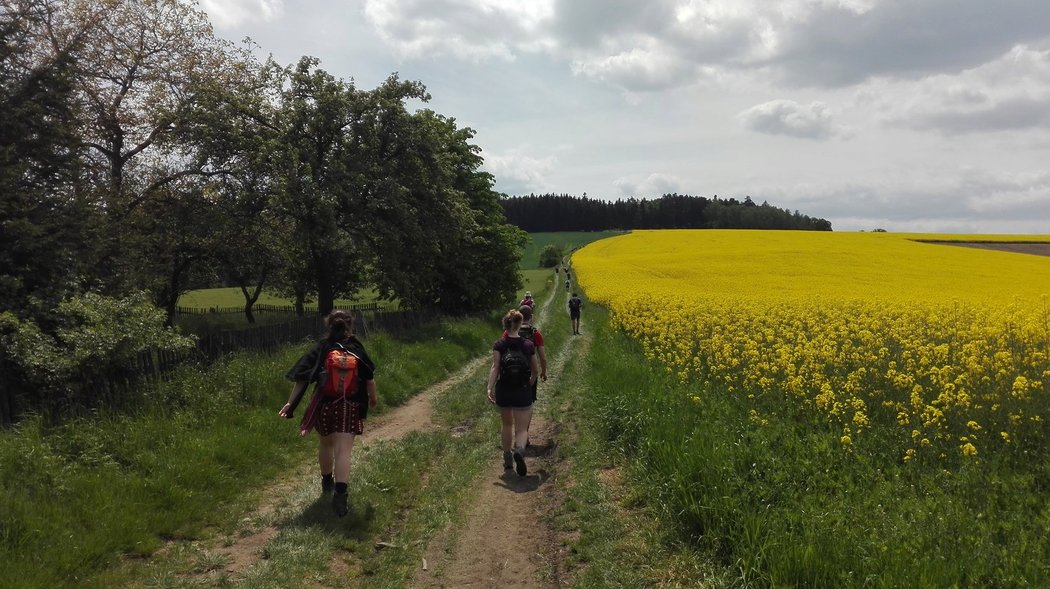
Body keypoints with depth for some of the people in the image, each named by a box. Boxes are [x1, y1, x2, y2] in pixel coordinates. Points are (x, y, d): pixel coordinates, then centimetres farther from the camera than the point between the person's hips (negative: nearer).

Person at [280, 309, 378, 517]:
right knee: (343, 451, -5)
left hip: (324, 406, 2)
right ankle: (340, 496, -17)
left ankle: (327, 482, 44)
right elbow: (370, 378, 5)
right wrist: (373, 397, 23)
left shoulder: (321, 350, -4)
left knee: (326, 444, 24)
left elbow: (302, 378, -8)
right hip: (349, 408, -2)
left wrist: (290, 402, -5)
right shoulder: (357, 350, -3)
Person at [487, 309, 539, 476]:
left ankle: (508, 460, 29)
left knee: (506, 424, 21)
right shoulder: (529, 345, -2)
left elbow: (495, 367, -17)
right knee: (522, 429, 2)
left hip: (503, 391, 1)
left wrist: (490, 388, -20)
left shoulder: (499, 345, -5)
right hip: (523, 392, -1)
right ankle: (519, 450, -30)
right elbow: (535, 370, 8)